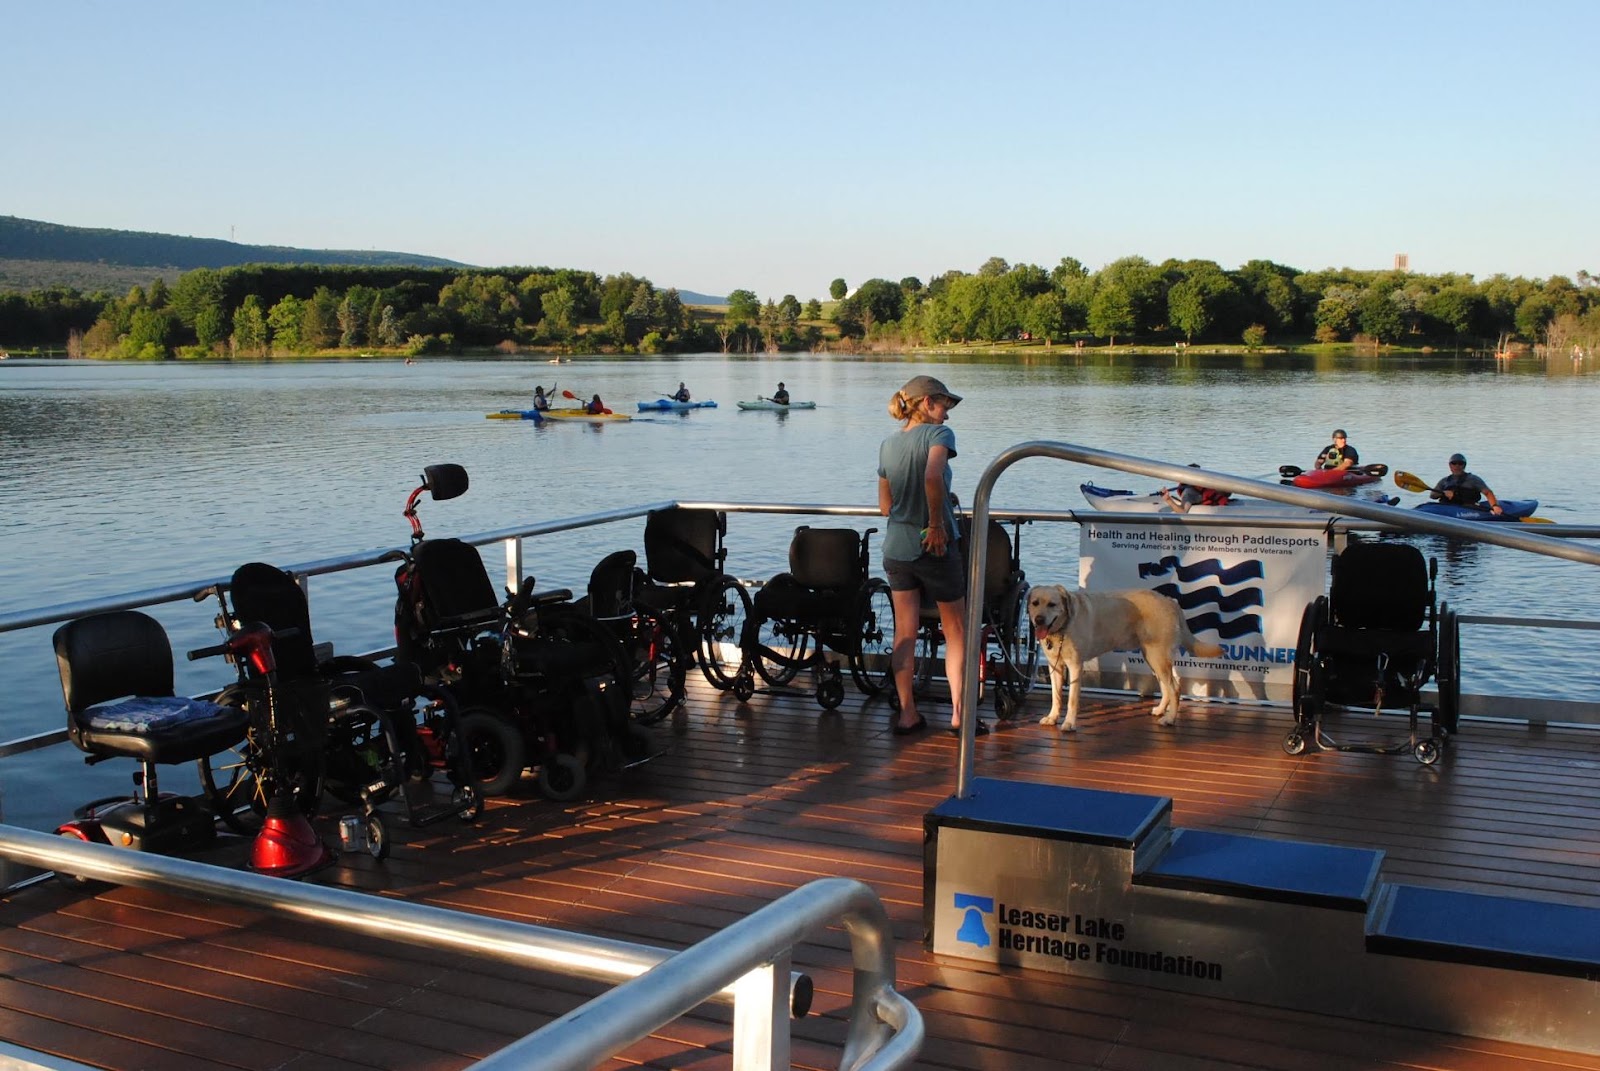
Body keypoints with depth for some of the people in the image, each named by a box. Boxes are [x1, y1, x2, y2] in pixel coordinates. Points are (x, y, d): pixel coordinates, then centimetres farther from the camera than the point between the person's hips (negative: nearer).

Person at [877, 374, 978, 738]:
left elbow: (885, 506, 13)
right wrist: (937, 523, -21)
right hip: (935, 548, -5)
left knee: (905, 632, 10)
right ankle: (958, 713, 8)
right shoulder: (938, 434, -11)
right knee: (956, 630, 9)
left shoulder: (887, 444, 9)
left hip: (895, 548, 5)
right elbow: (933, 476, -31)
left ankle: (907, 714, 13)